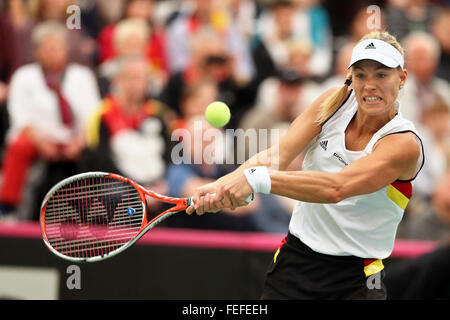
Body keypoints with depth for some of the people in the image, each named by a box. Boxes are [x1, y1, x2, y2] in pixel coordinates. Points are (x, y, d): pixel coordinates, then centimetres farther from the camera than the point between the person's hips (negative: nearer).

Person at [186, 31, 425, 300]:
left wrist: (258, 178, -40)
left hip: (354, 284, -4)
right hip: (293, 262, 4)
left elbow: (336, 188, -30)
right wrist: (222, 184, -29)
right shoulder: (335, 101, -1)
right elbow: (279, 154, -11)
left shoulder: (405, 144, -17)